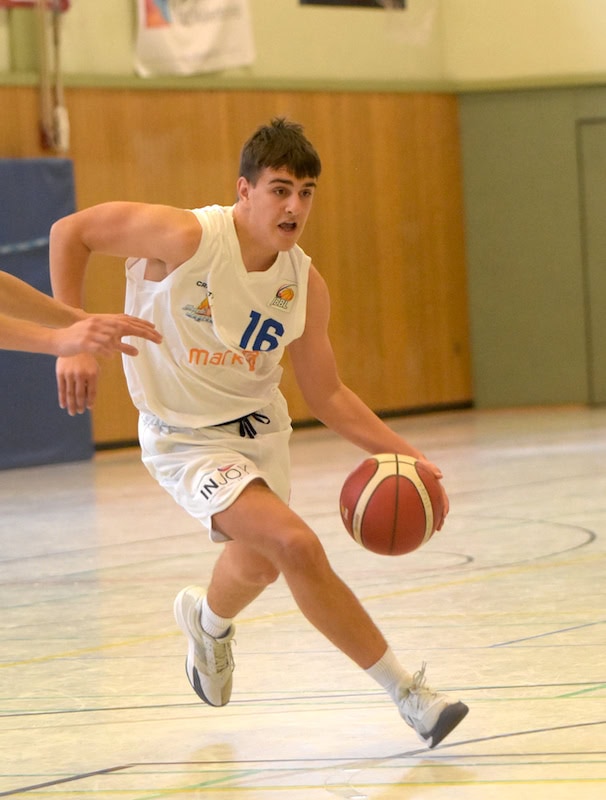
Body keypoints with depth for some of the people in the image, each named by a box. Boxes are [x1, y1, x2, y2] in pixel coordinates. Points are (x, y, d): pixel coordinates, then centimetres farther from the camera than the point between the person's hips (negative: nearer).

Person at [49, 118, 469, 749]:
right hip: (186, 440, -6)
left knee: (260, 564, 28)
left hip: (260, 429, 7)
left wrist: (405, 455, -13)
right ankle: (404, 691, -14)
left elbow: (327, 396, -1)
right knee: (296, 544, -24)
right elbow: (70, 232, -14)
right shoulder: (187, 236, -24)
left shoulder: (304, 284, -9)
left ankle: (208, 620, 66)